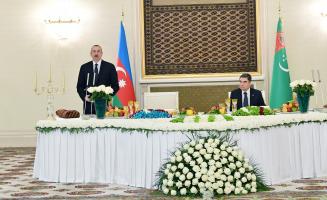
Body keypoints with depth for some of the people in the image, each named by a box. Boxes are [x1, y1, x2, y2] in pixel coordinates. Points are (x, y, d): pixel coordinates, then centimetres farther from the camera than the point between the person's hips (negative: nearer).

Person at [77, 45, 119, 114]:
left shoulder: (110, 67, 5)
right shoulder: (84, 67, 11)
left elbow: (115, 86, 4)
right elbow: (79, 86, 12)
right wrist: (84, 97, -5)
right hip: (89, 103, 2)